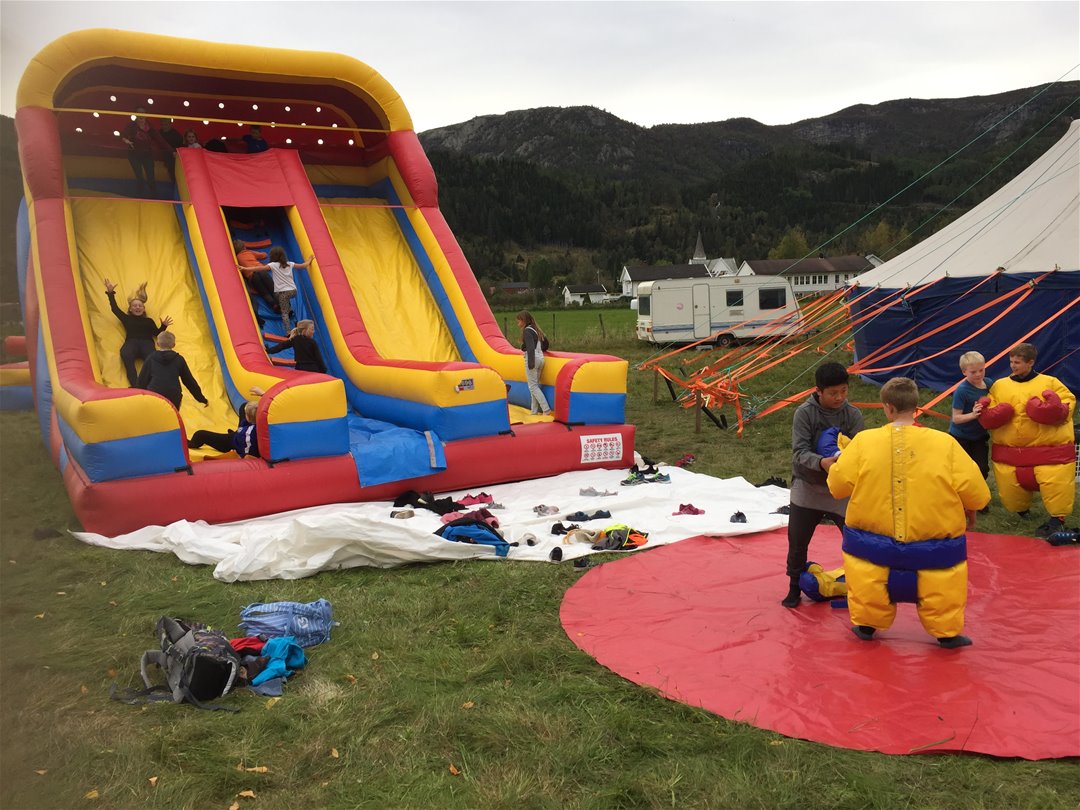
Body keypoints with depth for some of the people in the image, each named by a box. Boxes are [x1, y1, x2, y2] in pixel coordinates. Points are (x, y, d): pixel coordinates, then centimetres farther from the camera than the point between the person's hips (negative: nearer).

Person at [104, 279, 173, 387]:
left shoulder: (149, 321, 28)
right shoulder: (127, 319, 27)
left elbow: (157, 333, 20)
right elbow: (115, 309, 21)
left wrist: (164, 326, 1)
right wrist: (111, 293, 15)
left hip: (147, 343, 1)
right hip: (131, 342, -1)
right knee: (125, 354, -38)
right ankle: (135, 385, -47)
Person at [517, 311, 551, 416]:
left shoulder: (527, 331, -11)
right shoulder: (536, 330, 15)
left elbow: (530, 348, -21)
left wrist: (531, 363, -25)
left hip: (533, 359, -9)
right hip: (540, 358, 9)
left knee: (532, 386, -5)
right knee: (535, 385, 12)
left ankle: (546, 409, -12)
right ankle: (534, 410, 14)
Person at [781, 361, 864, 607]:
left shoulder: (853, 415, -7)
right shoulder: (804, 413, -13)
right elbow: (800, 451, -20)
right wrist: (821, 462, -39)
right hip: (807, 488, -1)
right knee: (797, 542, 7)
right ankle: (795, 588, 26)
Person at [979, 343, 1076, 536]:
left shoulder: (1050, 383, 2)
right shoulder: (999, 385, 8)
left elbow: (1069, 401, 0)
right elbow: (989, 411, 11)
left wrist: (1056, 409, -20)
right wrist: (988, 414, -12)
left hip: (1050, 452, -3)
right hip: (1009, 453, 3)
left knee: (1055, 485, -12)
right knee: (1010, 489, 10)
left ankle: (1057, 518, 9)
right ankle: (1021, 508, 42)